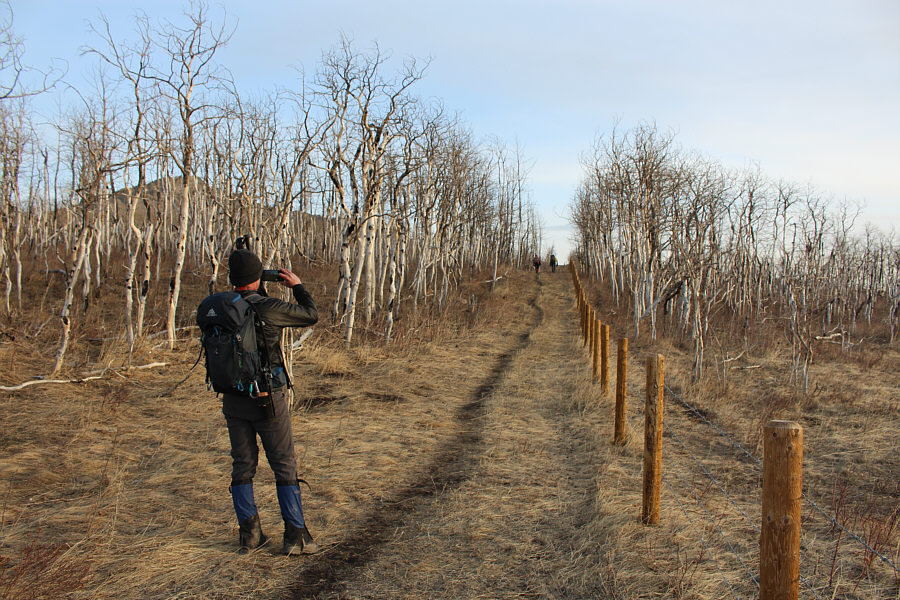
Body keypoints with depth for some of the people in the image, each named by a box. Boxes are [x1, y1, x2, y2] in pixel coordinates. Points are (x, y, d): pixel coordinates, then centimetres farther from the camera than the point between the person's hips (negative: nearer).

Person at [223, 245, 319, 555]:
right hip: (267, 400, -5)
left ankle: (249, 534, 19)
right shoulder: (268, 308, -15)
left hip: (233, 399, 5)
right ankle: (295, 536, 8)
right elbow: (311, 315, -2)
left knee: (242, 466, 14)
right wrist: (297, 285, 11)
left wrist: (260, 293, 18)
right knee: (284, 466, 5)